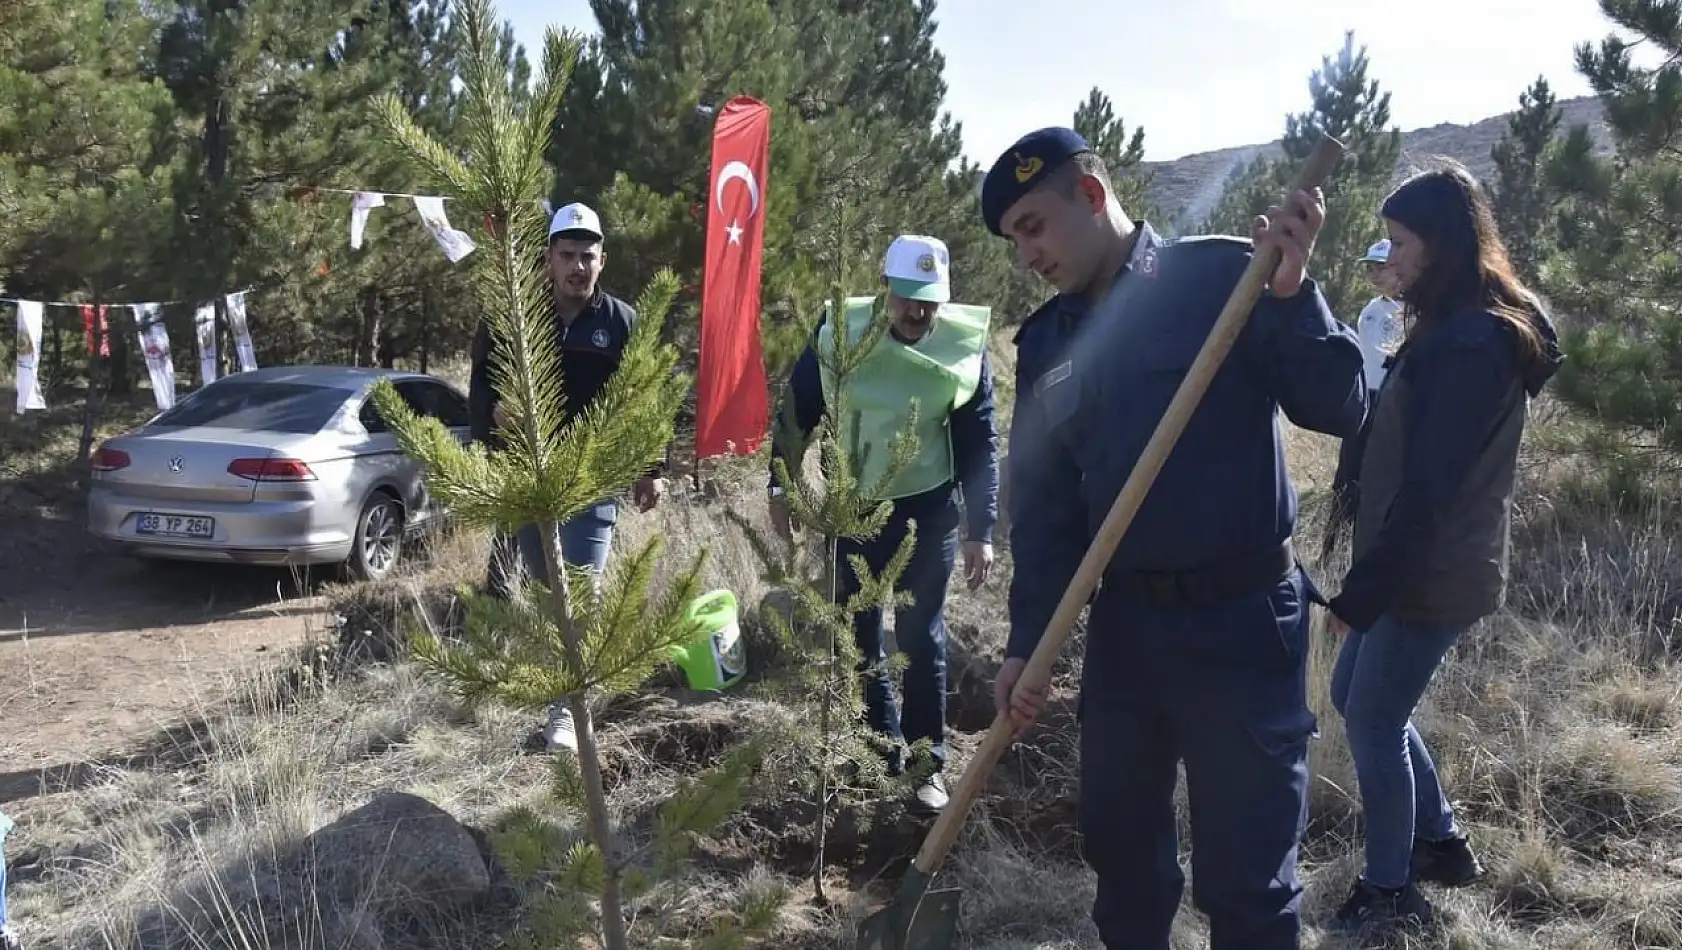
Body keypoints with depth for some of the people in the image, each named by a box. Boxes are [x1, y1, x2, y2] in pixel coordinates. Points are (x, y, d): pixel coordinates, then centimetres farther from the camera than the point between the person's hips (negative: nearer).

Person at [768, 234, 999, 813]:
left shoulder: (966, 344, -11)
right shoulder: (839, 332, -12)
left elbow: (978, 445, -5)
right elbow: (797, 413, 0)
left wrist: (981, 530, -8)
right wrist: (780, 489, 1)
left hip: (928, 509, -2)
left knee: (920, 635, 2)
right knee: (859, 633, 10)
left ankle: (929, 759, 15)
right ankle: (883, 741, 27)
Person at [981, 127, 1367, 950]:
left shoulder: (1223, 276, -9)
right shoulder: (1047, 340, 7)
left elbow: (1340, 411, -12)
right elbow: (1041, 502, 6)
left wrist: (1289, 293, -26)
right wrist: (1027, 641, -1)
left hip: (1240, 619, -5)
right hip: (1122, 621, 6)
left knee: (1245, 876, 3)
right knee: (1117, 841, 20)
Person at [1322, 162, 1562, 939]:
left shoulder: (1469, 342, -22)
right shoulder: (1466, 327, 11)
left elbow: (1427, 486, -24)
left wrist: (1361, 591, -19)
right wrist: (1368, 577, 17)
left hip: (1431, 575, -10)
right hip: (1425, 565, 10)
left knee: (1373, 722, 4)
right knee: (1355, 696, 20)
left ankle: (1390, 892, 21)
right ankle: (1442, 844, 34)